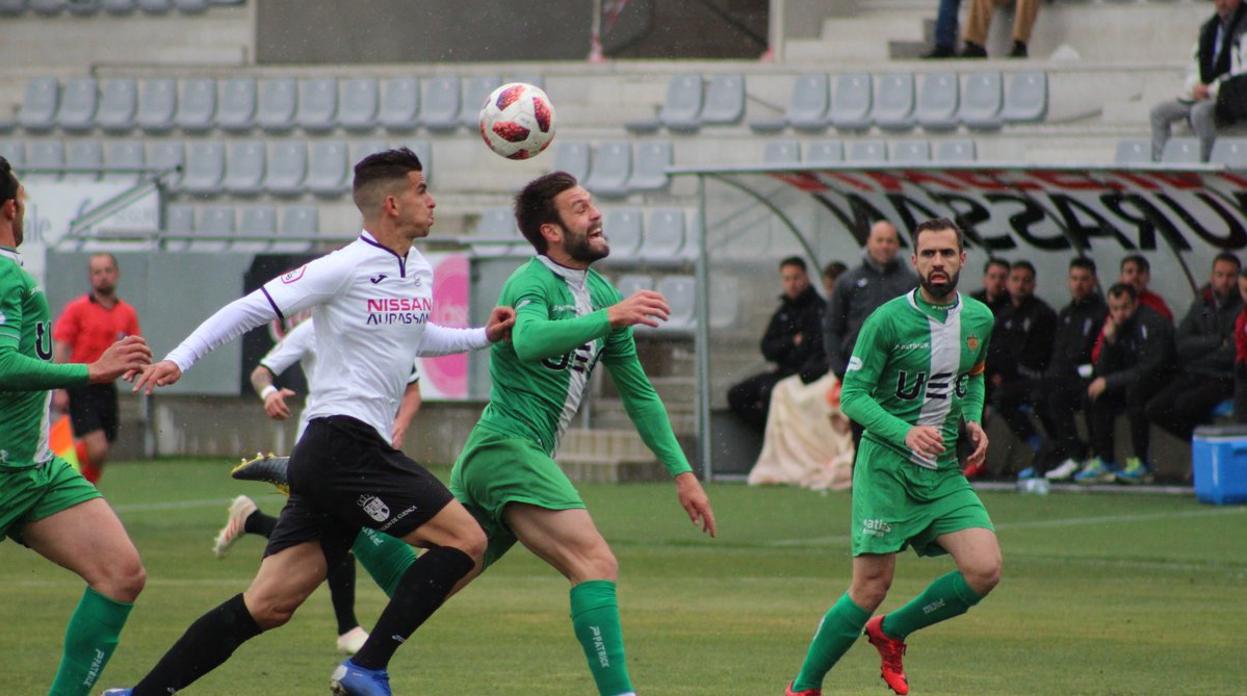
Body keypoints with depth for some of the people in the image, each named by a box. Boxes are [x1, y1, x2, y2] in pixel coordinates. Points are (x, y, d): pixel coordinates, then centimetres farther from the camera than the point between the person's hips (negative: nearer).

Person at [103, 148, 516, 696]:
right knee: (465, 539, -11)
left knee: (267, 606, 4)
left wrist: (482, 337, 25)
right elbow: (250, 309, -7)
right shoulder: (346, 267, -10)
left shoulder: (419, 271, 16)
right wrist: (179, 359, -12)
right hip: (344, 444, -9)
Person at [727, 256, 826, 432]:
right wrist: (793, 341, -7)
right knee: (736, 394, -1)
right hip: (784, 371, 8)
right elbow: (767, 349, 9)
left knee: (768, 391, -32)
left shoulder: (818, 309, -7)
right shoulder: (783, 313, 16)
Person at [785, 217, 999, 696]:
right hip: (886, 466, -5)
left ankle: (891, 632, 12)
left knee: (985, 570, -12)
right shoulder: (888, 320, -11)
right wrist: (906, 434, -24)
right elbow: (852, 396, -10)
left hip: (944, 472, 5)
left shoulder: (979, 319, 6)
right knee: (871, 587, -9)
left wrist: (973, 421, 5)